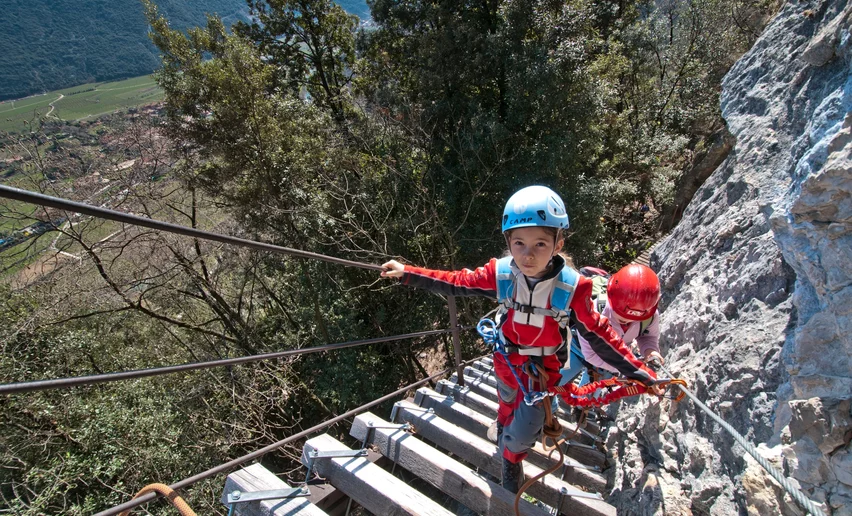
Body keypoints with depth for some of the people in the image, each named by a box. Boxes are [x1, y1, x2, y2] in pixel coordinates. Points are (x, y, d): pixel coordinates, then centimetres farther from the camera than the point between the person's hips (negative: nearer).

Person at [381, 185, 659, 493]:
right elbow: (457, 282, -13)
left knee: (523, 432, 0)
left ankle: (512, 457, 38)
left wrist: (638, 372, -17)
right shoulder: (500, 274, -23)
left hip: (543, 366, -2)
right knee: (508, 406, 28)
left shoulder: (572, 287, -28)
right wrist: (407, 274, -17)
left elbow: (599, 334, -17)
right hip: (507, 359, 2)